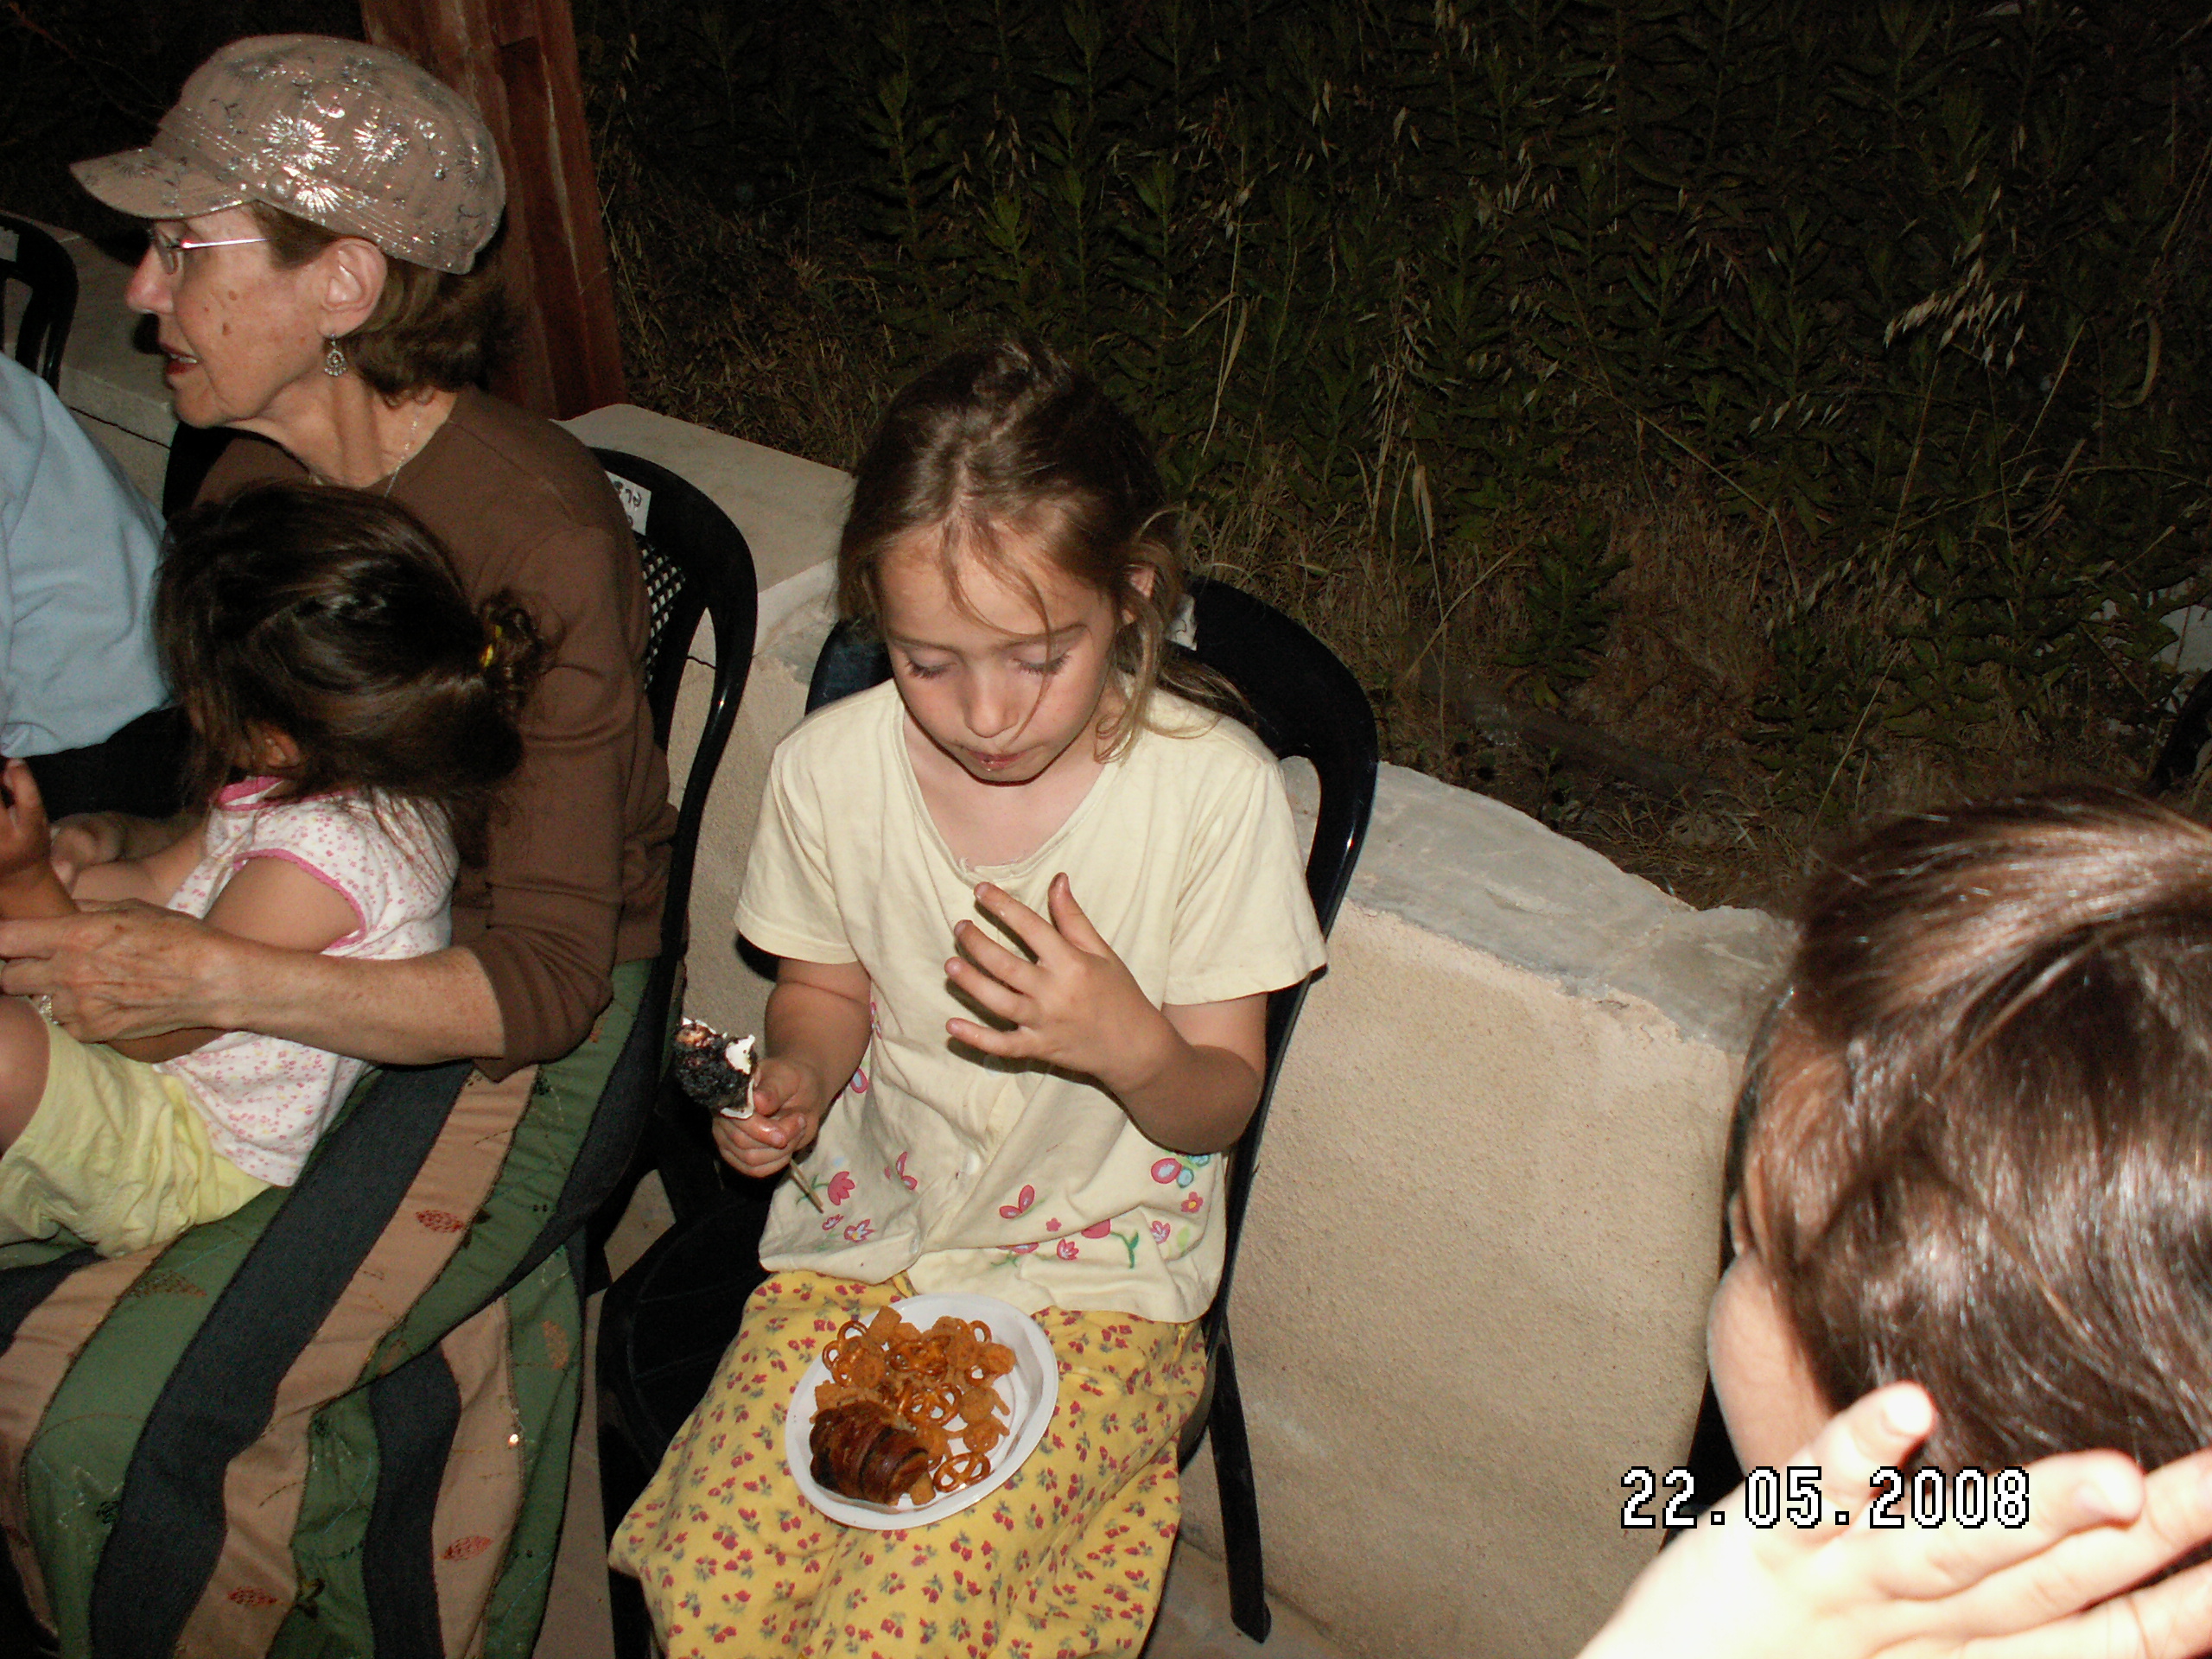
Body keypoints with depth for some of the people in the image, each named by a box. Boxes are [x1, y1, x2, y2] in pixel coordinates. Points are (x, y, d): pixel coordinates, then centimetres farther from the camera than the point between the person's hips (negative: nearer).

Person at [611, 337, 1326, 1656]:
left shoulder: (1217, 786, -18)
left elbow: (1221, 1105, -8)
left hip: (1096, 1263, -2)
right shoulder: (830, 769, -10)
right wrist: (793, 1075, -14)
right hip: (866, 1224, 3)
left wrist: (1130, 1044, -31)